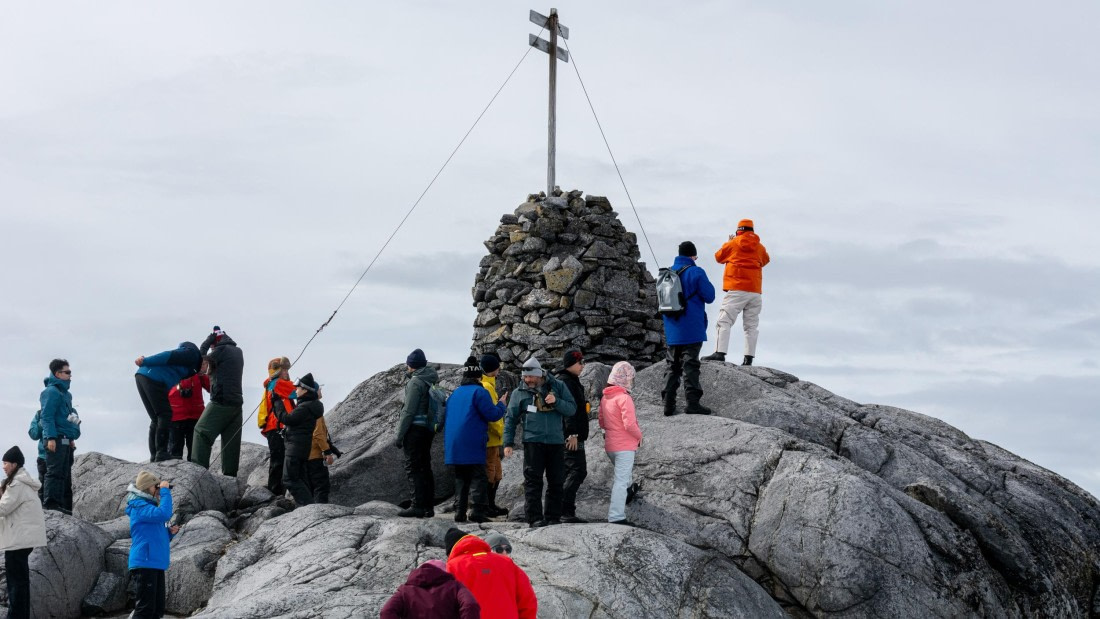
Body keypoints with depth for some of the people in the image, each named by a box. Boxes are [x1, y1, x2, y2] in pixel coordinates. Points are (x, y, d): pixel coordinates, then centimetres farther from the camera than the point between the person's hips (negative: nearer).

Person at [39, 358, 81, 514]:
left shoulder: (65, 393, 21)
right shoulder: (51, 391, -8)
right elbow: (47, 416, -15)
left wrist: (72, 438, 23)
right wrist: (51, 438, -23)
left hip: (66, 441, 10)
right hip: (56, 439, -10)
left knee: (65, 473, 8)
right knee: (55, 471, -15)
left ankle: (65, 505, 10)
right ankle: (50, 502, -19)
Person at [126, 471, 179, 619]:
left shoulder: (150, 507, 20)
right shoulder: (139, 506, -9)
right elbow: (164, 514, -27)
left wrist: (170, 532, 7)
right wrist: (165, 491, -16)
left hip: (156, 565, 10)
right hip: (144, 564, -10)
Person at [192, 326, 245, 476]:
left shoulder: (221, 350, -8)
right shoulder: (238, 352, 16)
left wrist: (208, 341, 8)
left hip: (221, 402, -7)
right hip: (237, 402, 7)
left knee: (201, 433, -1)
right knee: (231, 440, 7)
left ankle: (199, 468, -10)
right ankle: (230, 473, 5)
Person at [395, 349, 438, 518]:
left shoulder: (415, 382, -12)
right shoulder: (431, 381, 14)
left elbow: (409, 411, -15)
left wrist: (399, 435, -12)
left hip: (415, 428, -9)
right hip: (428, 430, 9)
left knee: (412, 467, -8)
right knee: (425, 467, 11)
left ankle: (418, 505, -13)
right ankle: (428, 506, 11)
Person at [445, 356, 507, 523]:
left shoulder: (455, 394, 17)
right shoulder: (479, 392, -7)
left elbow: (447, 417, 24)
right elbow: (492, 415, -13)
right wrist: (501, 405, 5)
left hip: (453, 445, 7)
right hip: (472, 446, -7)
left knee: (460, 479, 12)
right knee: (478, 478, -5)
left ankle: (460, 512, 7)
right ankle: (479, 512, -14)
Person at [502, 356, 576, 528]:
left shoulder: (558, 386, 4)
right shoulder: (520, 393, 4)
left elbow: (572, 409, 1)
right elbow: (511, 419, 7)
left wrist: (556, 402, -16)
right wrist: (508, 443, 0)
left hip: (556, 442, 2)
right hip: (533, 442, -2)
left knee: (556, 481, 7)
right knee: (533, 481, -8)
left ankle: (553, 517, 16)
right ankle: (535, 518, -7)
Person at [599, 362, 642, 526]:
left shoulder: (605, 397, 9)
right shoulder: (624, 398, -17)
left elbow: (602, 422, 15)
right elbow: (629, 424, -21)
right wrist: (639, 435, -5)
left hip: (610, 445, 8)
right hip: (624, 446, -8)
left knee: (623, 476, 27)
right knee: (622, 480, -7)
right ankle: (617, 517, -10)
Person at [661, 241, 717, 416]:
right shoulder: (696, 272, -11)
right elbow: (709, 296, -9)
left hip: (671, 330, 5)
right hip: (691, 330, -5)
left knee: (671, 365, 10)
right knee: (690, 365, -5)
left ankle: (669, 403, 6)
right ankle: (693, 403, -10)